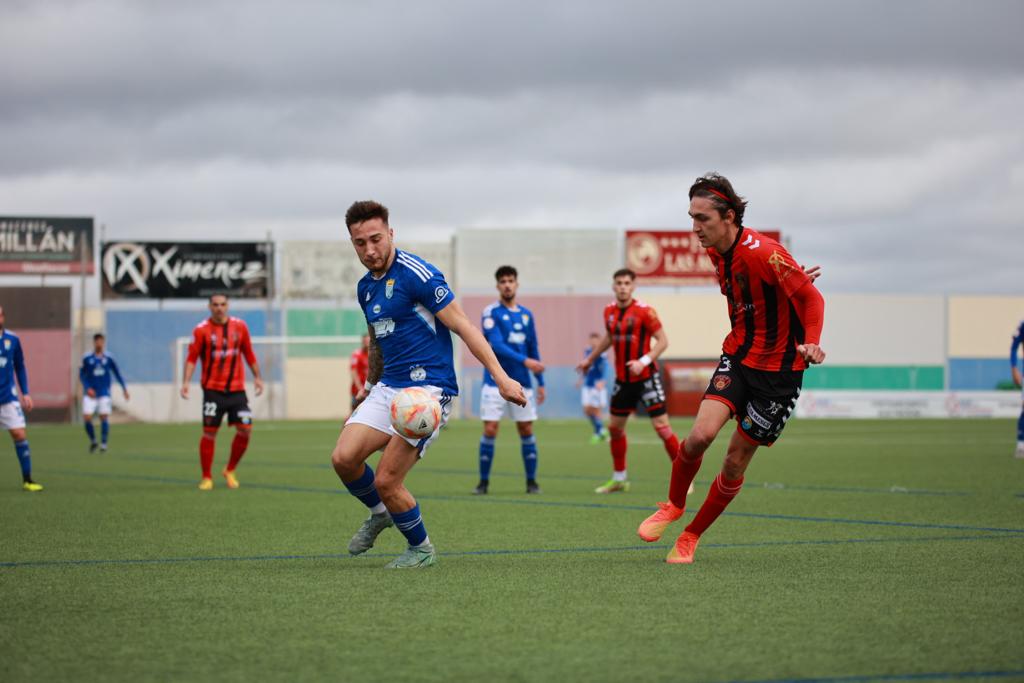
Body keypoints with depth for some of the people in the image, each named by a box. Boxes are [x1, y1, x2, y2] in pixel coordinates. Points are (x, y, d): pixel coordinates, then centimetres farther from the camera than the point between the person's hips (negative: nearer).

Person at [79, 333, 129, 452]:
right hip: (90, 393, 0)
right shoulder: (87, 358, 1)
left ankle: (103, 444, 1)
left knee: (104, 417, -9)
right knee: (87, 417, -10)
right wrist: (87, 388, -9)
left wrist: (124, 388, 5)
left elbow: (117, 374, 10)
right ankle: (92, 440, 13)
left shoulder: (108, 358, 3)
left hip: (104, 393, 0)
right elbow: (81, 375, 5)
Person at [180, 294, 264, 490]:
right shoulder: (202, 330, -4)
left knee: (245, 429, -4)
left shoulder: (239, 326, 5)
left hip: (237, 389, 3)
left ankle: (230, 471, 16)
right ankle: (206, 477, 8)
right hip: (213, 389, -3)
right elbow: (192, 358, -5)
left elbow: (249, 354, 14)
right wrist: (186, 381, -16)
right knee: (209, 432, -4)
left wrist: (257, 377, 13)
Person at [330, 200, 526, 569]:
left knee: (386, 481, -12)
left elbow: (463, 326, -15)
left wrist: (501, 377, -19)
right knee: (343, 458, -11)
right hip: (388, 387, 7)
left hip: (427, 388, -7)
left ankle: (420, 548, 14)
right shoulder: (365, 287, 12)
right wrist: (371, 383, 38)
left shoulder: (416, 274, -14)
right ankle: (380, 513, 19)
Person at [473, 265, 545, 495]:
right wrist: (524, 361, -26)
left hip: (522, 383, 4)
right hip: (495, 382, -4)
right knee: (490, 430, -7)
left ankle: (531, 481, 13)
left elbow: (534, 350, 16)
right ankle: (484, 481, 3)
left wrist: (541, 382, 13)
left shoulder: (526, 315, 11)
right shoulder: (491, 312, -5)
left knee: (526, 430, 4)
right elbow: (496, 344, -17)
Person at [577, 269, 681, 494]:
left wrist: (644, 361, -25)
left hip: (646, 377, -6)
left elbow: (662, 340, -13)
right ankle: (618, 479, 26)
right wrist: (590, 359, 31)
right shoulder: (609, 311, 5)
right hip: (623, 379, 6)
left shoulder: (644, 311, -13)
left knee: (661, 426, -12)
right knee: (615, 427, 11)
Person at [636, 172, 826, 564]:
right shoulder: (715, 252, 0)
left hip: (778, 370, -5)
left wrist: (811, 342, -29)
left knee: (736, 460, 1)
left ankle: (691, 536, 19)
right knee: (701, 433, -17)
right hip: (737, 356, 5)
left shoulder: (763, 253, -23)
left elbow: (811, 297, -16)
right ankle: (673, 505, 8)